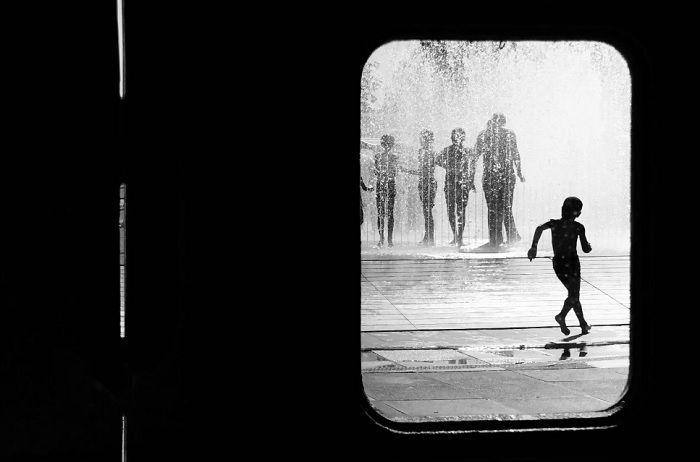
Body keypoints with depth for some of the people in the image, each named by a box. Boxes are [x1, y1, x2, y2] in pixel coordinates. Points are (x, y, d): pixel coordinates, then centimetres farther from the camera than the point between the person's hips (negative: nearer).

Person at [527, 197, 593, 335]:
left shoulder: (554, 223, 3)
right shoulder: (578, 227, -7)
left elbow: (539, 228, -13)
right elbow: (586, 249, -5)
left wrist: (534, 247, -12)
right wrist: (589, 246, 17)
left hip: (558, 262, 5)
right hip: (571, 261, -5)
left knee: (573, 293, 17)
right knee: (574, 295, 0)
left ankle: (583, 324, 23)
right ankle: (562, 316, -26)